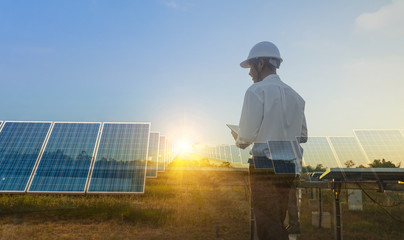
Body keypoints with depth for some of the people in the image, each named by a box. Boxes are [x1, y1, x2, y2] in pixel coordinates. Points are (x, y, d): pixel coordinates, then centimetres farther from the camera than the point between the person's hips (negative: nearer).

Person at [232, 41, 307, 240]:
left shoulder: (256, 91, -10)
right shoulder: (294, 95, 12)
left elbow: (247, 135, -15)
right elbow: (303, 136, 14)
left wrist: (238, 140, 5)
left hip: (264, 166, -8)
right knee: (278, 223, 19)